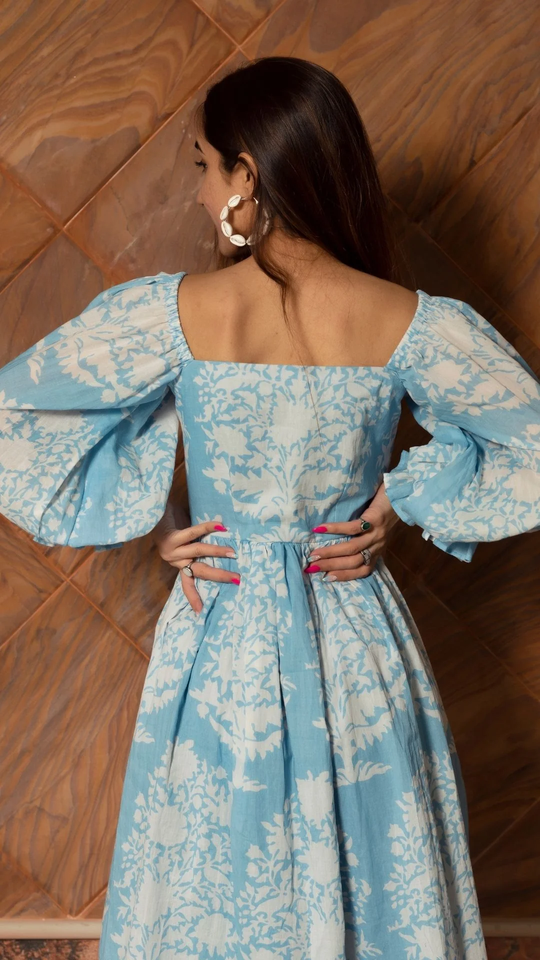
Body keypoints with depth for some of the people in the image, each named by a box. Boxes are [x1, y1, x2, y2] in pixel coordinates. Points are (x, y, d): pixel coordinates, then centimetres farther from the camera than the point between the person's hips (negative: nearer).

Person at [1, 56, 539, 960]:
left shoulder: (170, 312, -16)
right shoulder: (411, 323, -14)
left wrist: (152, 526, -3)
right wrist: (404, 501, -1)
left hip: (220, 650, 0)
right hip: (358, 652, 1)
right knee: (373, 882, 23)